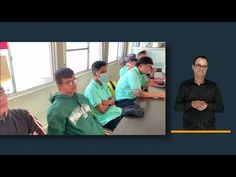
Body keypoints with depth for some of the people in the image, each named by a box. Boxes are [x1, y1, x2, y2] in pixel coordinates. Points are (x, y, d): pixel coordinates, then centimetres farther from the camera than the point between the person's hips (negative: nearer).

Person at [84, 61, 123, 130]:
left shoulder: (103, 84, 8)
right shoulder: (91, 89, -17)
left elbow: (113, 101, 7)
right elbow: (102, 110, -18)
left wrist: (107, 102, -13)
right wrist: (109, 102, 0)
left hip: (117, 112, 8)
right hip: (107, 120, -8)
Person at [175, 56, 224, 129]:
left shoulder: (213, 86, 5)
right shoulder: (184, 85, 2)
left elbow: (221, 107, 4)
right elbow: (177, 106, 0)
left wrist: (207, 105, -15)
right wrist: (191, 104, -17)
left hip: (209, 127, 1)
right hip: (189, 127, 0)